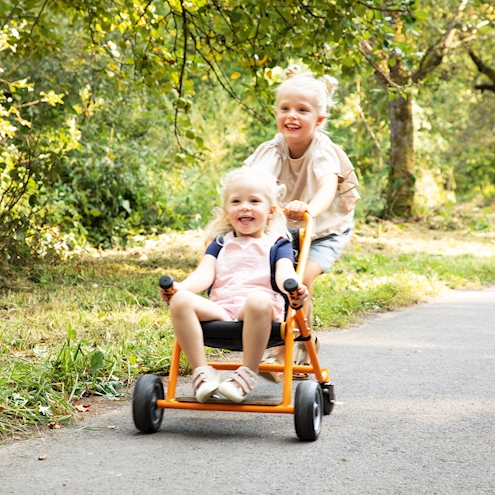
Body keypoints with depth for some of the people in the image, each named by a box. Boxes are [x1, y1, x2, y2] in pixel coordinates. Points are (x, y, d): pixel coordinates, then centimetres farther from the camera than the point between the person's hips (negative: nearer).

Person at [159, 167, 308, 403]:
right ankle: (202, 372, -23)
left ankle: (247, 374, -28)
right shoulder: (220, 243, 25)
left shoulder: (277, 244, 16)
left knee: (259, 300, -39)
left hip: (261, 311, -3)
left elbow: (284, 273, -3)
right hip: (219, 309, 3)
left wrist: (293, 287, -30)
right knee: (180, 300, -25)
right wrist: (180, 287, -14)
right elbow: (205, 274, 9)